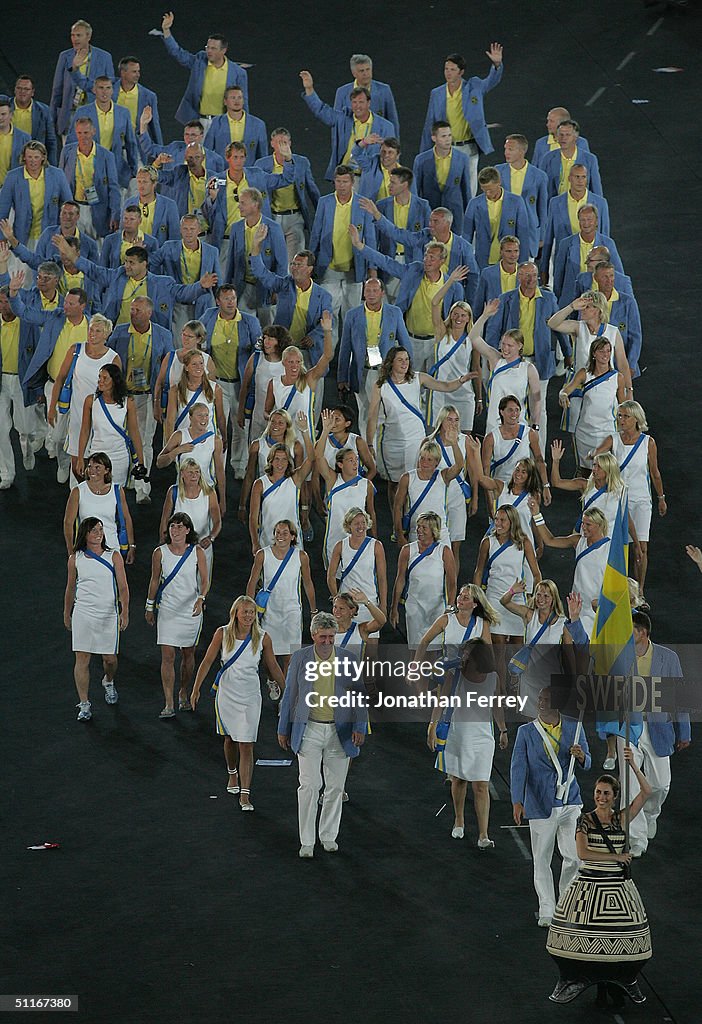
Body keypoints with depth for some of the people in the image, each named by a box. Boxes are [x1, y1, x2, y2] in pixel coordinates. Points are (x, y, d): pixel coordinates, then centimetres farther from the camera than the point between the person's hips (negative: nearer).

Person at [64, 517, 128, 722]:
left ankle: (108, 683, 42)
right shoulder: (75, 559, 3)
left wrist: (125, 612, -15)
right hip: (83, 614, 0)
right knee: (82, 659, -6)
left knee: (110, 658, 9)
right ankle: (84, 704, -1)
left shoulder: (113, 556, -1)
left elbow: (122, 587, -4)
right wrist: (66, 614, 19)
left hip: (108, 613, 0)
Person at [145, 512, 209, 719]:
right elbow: (154, 581, 6)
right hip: (168, 610, -1)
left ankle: (183, 693, 35)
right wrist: (150, 607, 11)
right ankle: (169, 705, -6)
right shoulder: (160, 552, -4)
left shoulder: (197, 552, -6)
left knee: (188, 654, 12)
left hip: (191, 610, 1)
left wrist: (201, 598, -24)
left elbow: (205, 580, -5)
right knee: (168, 656, -7)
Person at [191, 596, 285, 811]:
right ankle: (232, 775, 47)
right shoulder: (223, 633, -6)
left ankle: (245, 795, -8)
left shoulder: (262, 638, -6)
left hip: (250, 696, -1)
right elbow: (207, 661, 0)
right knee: (230, 738, 18)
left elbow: (273, 667, 5)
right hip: (226, 693, 1)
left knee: (246, 745, -7)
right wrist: (196, 688, -2)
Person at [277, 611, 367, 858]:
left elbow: (359, 696, 4)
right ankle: (307, 842, -3)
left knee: (335, 787, 8)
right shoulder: (300, 659, 1)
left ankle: (328, 836, 23)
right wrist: (283, 729, 8)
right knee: (309, 785, -9)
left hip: (340, 732, 2)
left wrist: (360, 727, -6)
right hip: (309, 731, -1)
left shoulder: (348, 660, 2)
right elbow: (289, 696, 7)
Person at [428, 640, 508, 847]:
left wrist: (503, 730, 18)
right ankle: (459, 822, 36)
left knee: (481, 786, -6)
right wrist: (432, 727, -5)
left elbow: (496, 706, 12)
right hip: (457, 735, 0)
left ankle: (483, 836, -8)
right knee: (458, 780, 13)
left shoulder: (492, 677, -2)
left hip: (482, 738, 0)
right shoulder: (455, 676, -8)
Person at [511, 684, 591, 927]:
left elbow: (587, 764, 11)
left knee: (573, 856, -3)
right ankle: (546, 912, 13)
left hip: (570, 802, 1)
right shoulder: (526, 732, 0)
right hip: (540, 804, -1)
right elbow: (518, 768, -5)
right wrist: (517, 802, -16)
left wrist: (581, 756, -14)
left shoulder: (574, 727, 5)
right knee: (541, 860, 3)